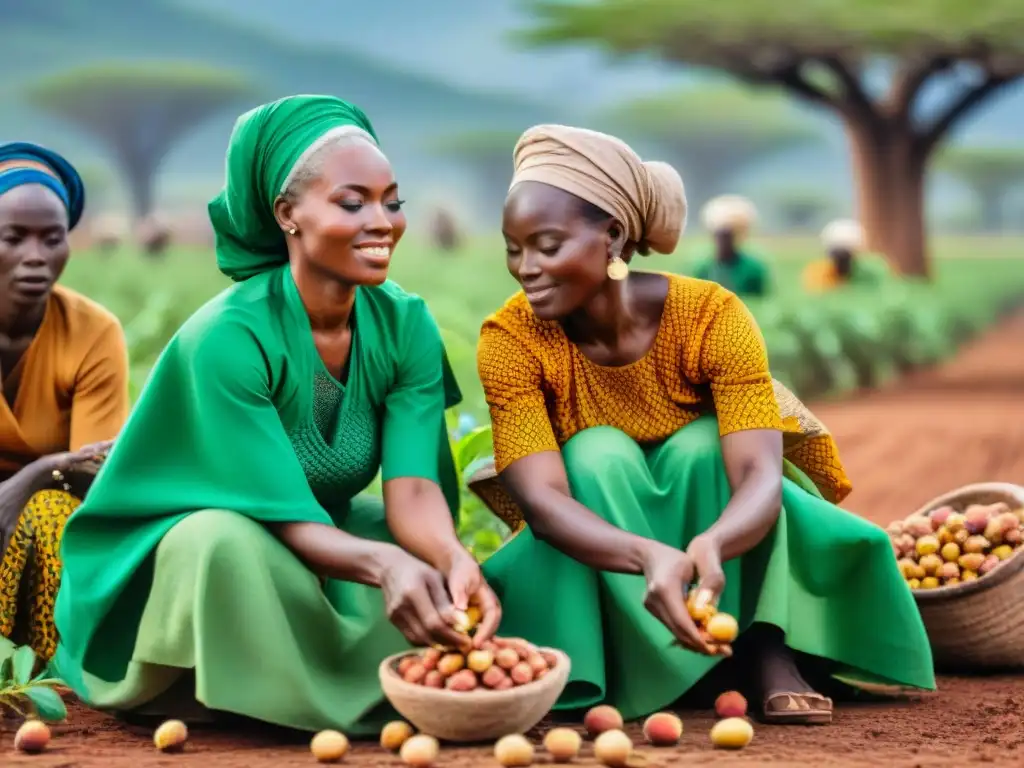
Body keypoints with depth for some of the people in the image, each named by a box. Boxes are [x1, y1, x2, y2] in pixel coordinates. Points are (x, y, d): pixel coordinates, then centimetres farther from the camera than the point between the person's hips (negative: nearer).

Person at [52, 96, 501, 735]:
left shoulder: (407, 326, -11)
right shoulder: (227, 339, -28)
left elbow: (412, 488, -21)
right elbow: (287, 520, -30)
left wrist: (454, 559, -45)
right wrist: (382, 563, -51)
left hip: (328, 535, 5)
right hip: (190, 561, -5)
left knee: (435, 557, -22)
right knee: (226, 544, -38)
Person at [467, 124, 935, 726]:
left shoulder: (712, 316, -24)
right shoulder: (510, 339, -22)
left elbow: (760, 474, -34)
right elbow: (540, 498, -34)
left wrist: (707, 547, -58)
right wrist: (649, 556, -54)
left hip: (708, 517, 0)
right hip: (591, 572, 0)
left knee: (703, 447, -28)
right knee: (598, 453, -28)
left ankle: (768, 650, -31)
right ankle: (664, 669, -31)